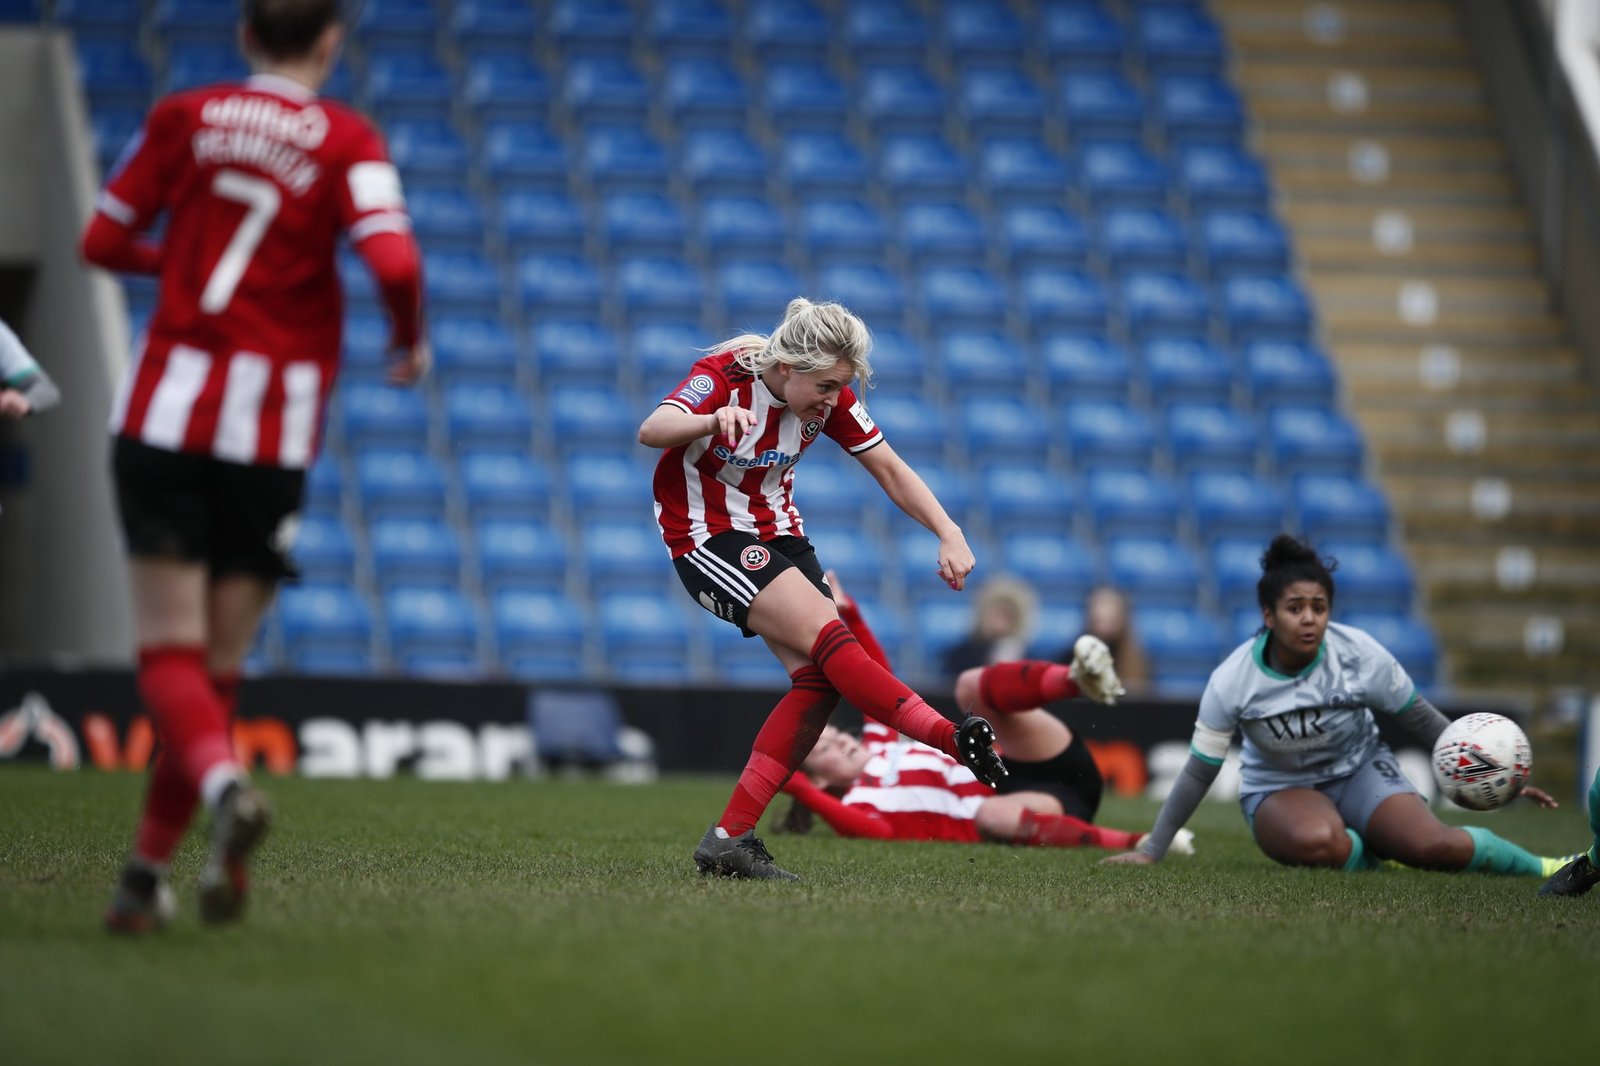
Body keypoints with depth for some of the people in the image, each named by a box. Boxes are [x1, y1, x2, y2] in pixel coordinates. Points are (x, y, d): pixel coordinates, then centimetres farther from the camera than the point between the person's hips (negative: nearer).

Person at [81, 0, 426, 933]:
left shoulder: (184, 116, 5)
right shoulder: (349, 142, -1)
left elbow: (103, 241, 10)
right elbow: (394, 263, -15)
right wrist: (411, 343, 4)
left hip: (167, 410, 1)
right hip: (275, 429, -1)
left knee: (169, 651, -1)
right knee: (219, 665, 10)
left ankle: (224, 783, -30)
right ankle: (148, 872, 9)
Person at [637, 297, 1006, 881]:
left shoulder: (828, 398, -6)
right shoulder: (722, 378, -22)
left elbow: (891, 471, 0)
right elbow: (652, 430, -39)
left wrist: (951, 536, -13)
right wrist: (714, 420, -60)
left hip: (775, 531, 7)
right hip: (708, 536, -7)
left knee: (819, 680, -12)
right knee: (827, 636, -24)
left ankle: (729, 839, -12)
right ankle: (955, 740, -32)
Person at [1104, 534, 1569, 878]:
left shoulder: (1360, 654, -18)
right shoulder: (1233, 680, -19)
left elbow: (1421, 719, -4)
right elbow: (1199, 772, -9)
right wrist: (1152, 850, -6)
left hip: (1360, 771, 1)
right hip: (1278, 789, -1)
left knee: (1431, 845, -27)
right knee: (1317, 842, -39)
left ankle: (1544, 867, -1)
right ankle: (1374, 855, -4)